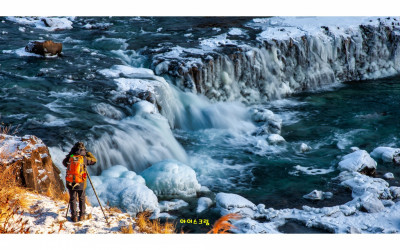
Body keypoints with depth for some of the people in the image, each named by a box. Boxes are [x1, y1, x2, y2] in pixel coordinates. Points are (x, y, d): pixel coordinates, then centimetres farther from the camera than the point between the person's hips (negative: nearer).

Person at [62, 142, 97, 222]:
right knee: (82, 199, 17)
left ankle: (74, 216, 13)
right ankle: (82, 215, 20)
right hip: (81, 183, -1)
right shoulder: (84, 158, -7)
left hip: (70, 182, 1)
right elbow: (94, 160, 9)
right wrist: (87, 153, 16)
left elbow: (64, 162, 20)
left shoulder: (70, 158, -2)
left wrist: (70, 154, 22)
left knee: (72, 199, 13)